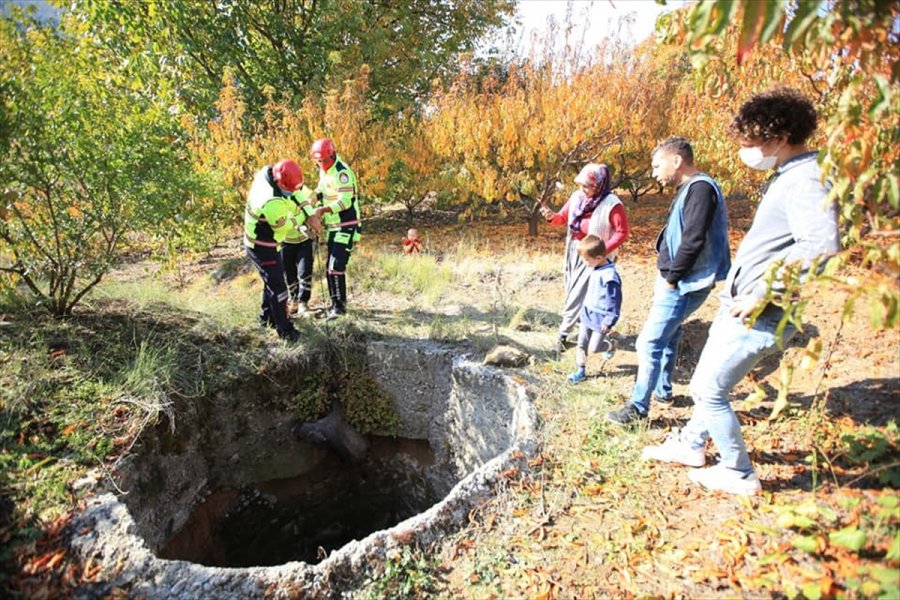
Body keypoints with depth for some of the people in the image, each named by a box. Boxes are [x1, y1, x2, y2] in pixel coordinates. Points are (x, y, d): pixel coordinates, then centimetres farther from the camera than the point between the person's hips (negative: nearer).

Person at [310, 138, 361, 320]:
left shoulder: (342, 172, -19)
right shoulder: (324, 170, 9)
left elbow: (345, 201, -25)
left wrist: (322, 210, -32)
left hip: (345, 227, -9)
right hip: (332, 227, 9)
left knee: (336, 267, -11)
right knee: (330, 267, 13)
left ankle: (339, 305, 0)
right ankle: (336, 303, 24)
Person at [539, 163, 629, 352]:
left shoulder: (612, 205, -19)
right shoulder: (577, 197, -1)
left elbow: (622, 233, -15)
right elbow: (563, 217, 6)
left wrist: (603, 250, -26)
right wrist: (551, 217, -17)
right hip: (573, 251, 7)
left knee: (578, 294, -3)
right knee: (572, 290, 16)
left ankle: (563, 333, 6)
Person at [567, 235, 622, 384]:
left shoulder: (609, 276, -27)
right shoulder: (594, 269, 0)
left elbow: (614, 302, -21)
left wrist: (609, 322, -16)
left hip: (600, 319, -8)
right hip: (587, 315, 8)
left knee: (593, 348, 5)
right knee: (581, 344, 12)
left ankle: (611, 345, 35)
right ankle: (580, 371, 25)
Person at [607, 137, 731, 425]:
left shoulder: (700, 188, -18)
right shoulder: (689, 189, 14)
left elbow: (693, 241, -26)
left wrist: (671, 278, -17)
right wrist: (667, 278, 9)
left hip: (683, 286, -11)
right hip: (676, 282, 11)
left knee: (649, 344, -6)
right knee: (668, 335, 23)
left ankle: (638, 407, 5)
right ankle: (663, 390, 39)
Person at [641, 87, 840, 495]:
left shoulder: (806, 181, -20)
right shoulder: (786, 176, 12)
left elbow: (822, 244, -36)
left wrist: (763, 293, -30)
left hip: (758, 316, -10)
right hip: (738, 307, 10)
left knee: (709, 390, 0)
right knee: (707, 382, 21)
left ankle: (739, 474, 19)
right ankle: (691, 446, 41)